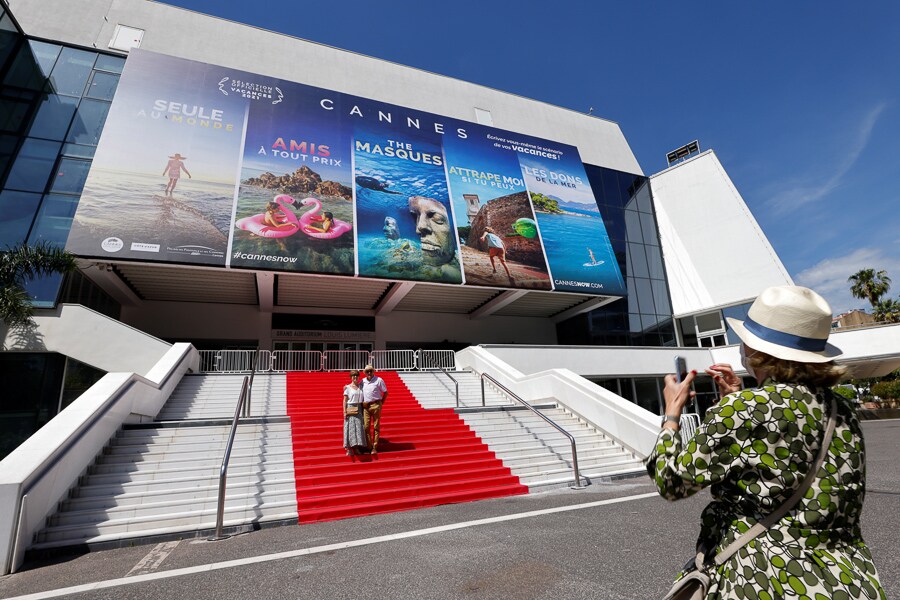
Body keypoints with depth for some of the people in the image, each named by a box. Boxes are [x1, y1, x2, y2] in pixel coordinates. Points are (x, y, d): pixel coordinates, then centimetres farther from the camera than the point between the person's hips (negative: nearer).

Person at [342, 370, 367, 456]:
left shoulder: (361, 387, 9)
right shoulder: (347, 387, -2)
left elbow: (363, 399, 11)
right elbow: (345, 400, -4)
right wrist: (345, 411, -12)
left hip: (359, 409, 4)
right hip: (350, 409, -4)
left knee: (359, 427, 2)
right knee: (350, 428, -3)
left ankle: (356, 447, 10)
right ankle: (349, 449, 2)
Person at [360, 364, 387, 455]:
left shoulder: (379, 380, -2)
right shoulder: (363, 381, 9)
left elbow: (385, 393, 3)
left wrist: (381, 402, 1)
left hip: (375, 405, -3)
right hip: (365, 406, 4)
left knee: (376, 427, 3)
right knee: (366, 426, 1)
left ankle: (375, 447, 9)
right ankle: (368, 447, 11)